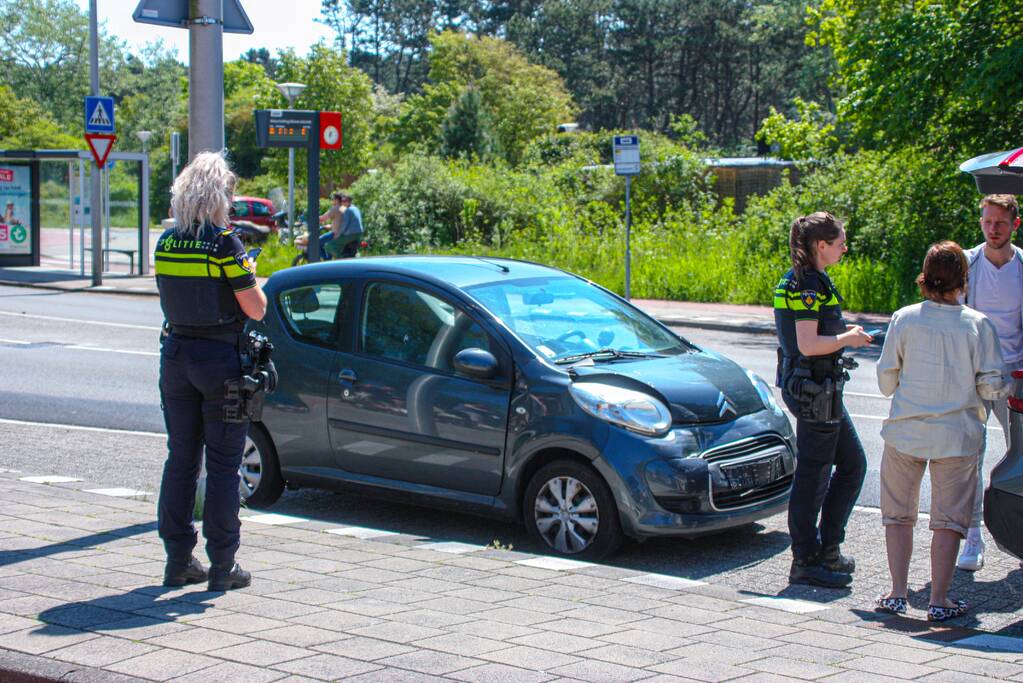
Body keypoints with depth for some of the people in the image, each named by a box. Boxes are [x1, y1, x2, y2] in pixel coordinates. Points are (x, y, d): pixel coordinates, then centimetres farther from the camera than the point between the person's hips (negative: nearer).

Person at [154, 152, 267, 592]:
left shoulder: (166, 243, 4)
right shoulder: (225, 245, -14)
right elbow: (256, 309, -13)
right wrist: (248, 276, 7)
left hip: (176, 355, 5)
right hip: (220, 359, -5)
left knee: (180, 459, 13)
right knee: (223, 465, 2)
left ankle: (178, 561, 16)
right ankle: (222, 567, 5)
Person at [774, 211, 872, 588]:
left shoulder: (798, 281, 14)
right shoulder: (810, 284, -17)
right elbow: (807, 345, -24)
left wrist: (843, 332, 13)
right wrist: (849, 338, -11)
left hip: (819, 389, 11)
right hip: (814, 390, -11)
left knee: (852, 464, 16)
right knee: (813, 475, -3)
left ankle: (827, 547, 21)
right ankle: (806, 561, 5)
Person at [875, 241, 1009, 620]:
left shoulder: (904, 319, -4)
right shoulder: (978, 325, -7)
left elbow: (886, 381, 1)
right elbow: (991, 387, -6)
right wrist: (1006, 387, 16)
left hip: (905, 432, 1)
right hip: (957, 436, -1)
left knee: (898, 514, 13)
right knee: (949, 518, 7)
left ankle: (897, 594, 10)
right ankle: (939, 600, 5)